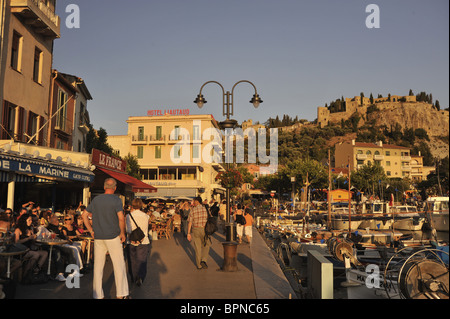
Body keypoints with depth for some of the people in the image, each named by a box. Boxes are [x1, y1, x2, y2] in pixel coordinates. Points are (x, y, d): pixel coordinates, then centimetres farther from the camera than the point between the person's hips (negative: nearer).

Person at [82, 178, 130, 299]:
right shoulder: (116, 200, -8)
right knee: (119, 265, 5)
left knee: (98, 266, 10)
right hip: (113, 237, -4)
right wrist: (122, 232, -8)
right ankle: (122, 293, 9)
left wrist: (91, 230, 12)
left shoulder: (96, 200, 8)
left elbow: (84, 215, 11)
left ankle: (98, 295, 16)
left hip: (98, 237, 5)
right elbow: (121, 218, -19)